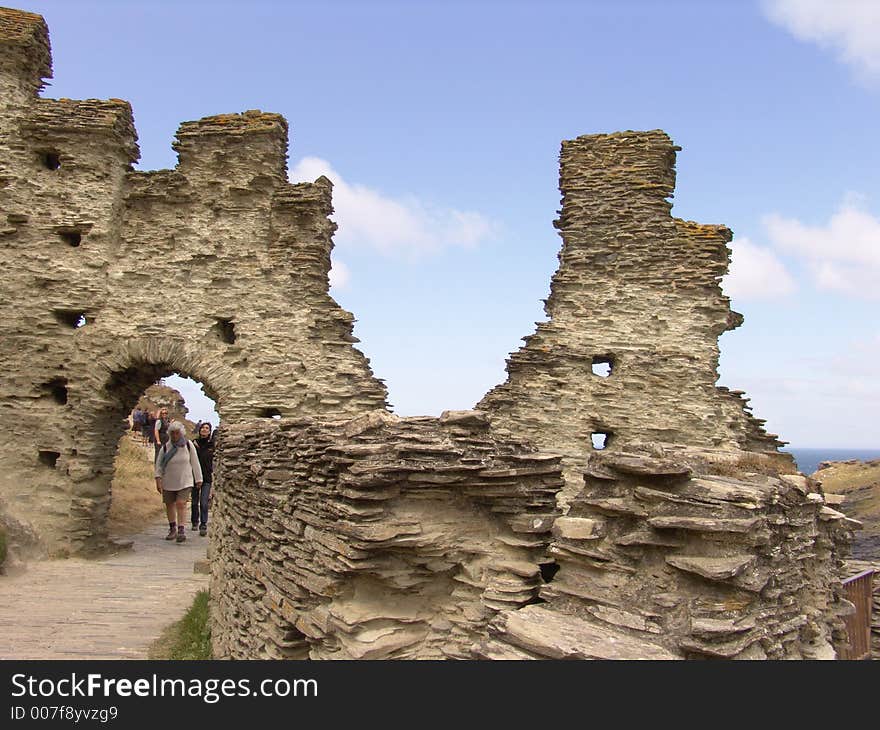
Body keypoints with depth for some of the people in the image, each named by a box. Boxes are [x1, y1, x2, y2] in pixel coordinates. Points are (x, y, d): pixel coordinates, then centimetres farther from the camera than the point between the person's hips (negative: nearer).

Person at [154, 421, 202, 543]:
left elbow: (195, 463, 3)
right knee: (169, 505, 10)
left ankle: (181, 530, -12)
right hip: (168, 482, 2)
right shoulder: (165, 447, -3)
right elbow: (159, 464, 2)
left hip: (185, 481, -2)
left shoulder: (188, 445, -3)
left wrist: (198, 479, 5)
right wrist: (158, 479, -8)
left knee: (181, 503, -14)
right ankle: (172, 529, 26)